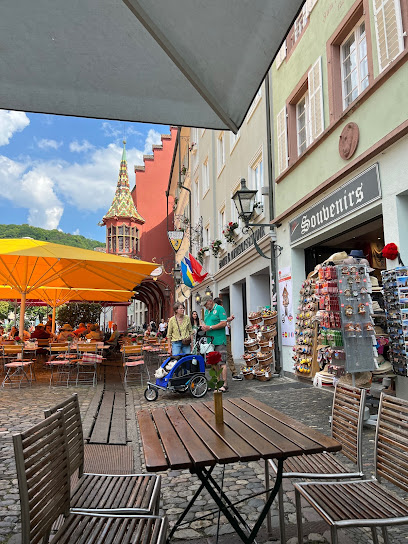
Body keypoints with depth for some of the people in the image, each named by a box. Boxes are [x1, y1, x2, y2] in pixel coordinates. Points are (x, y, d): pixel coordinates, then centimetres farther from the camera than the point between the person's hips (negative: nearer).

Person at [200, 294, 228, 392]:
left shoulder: (219, 309, -6)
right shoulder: (206, 311, 19)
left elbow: (224, 323, -14)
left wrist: (210, 327, -16)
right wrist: (204, 326, 2)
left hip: (219, 341, -8)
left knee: (222, 363, -8)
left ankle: (224, 384, -4)